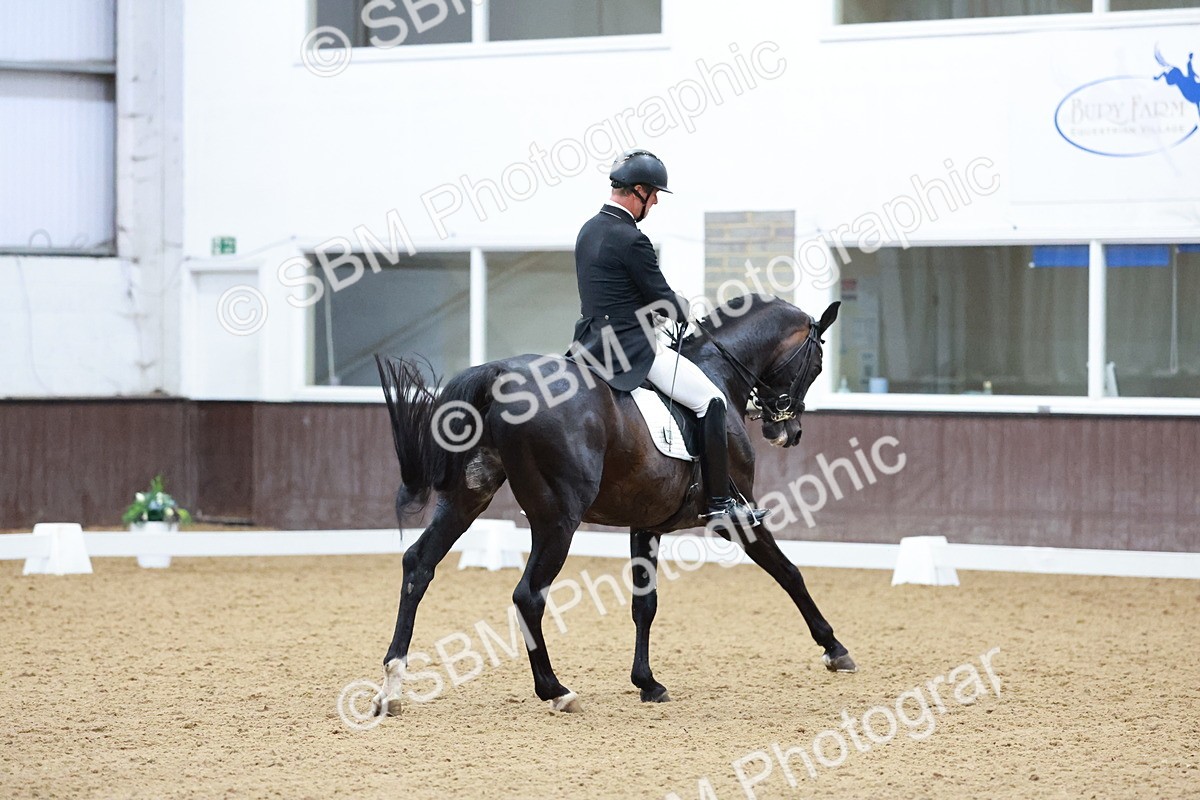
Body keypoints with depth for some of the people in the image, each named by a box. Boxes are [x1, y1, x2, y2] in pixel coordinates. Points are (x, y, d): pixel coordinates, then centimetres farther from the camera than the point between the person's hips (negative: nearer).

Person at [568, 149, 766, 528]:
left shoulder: (589, 230, 10)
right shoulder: (631, 240, -19)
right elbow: (661, 297, -12)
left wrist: (673, 306, 17)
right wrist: (686, 314, 9)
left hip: (592, 342, 9)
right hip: (631, 350, -9)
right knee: (711, 401, -2)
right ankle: (719, 504, -3)